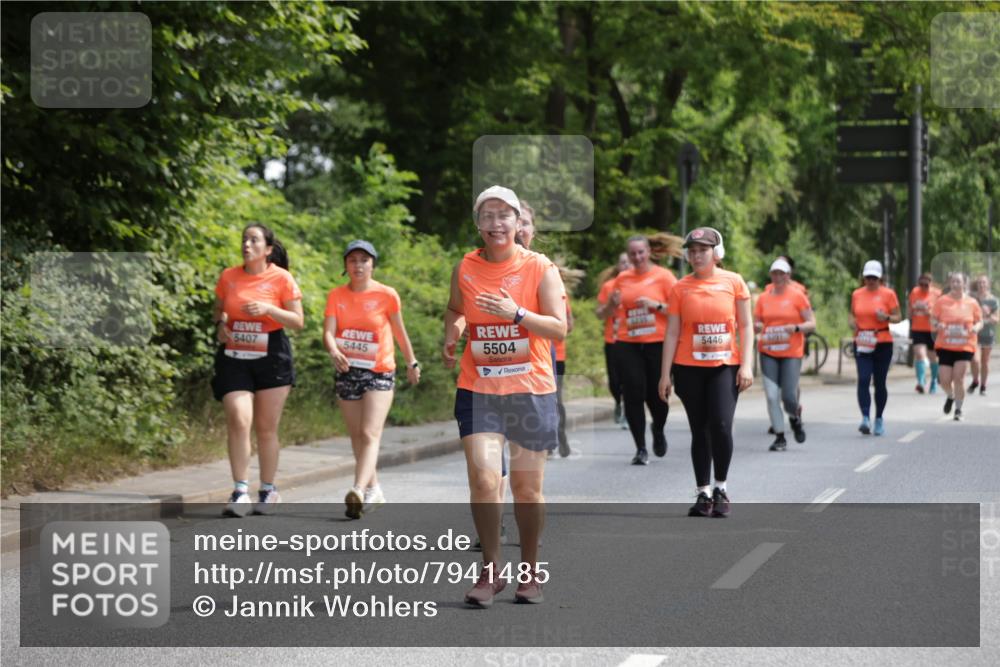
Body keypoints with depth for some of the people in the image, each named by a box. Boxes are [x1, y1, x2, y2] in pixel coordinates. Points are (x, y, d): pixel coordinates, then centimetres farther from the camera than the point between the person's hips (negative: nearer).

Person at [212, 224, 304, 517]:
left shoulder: (281, 278, -3)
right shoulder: (228, 276, 5)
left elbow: (298, 321, -2)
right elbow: (218, 309, 21)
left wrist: (268, 309, -17)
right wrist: (220, 324, -2)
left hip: (271, 359, -2)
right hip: (234, 358, 2)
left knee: (266, 428, 5)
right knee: (238, 421, -13)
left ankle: (268, 491, 19)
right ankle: (240, 492, -12)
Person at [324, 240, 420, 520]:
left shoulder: (386, 295, -6)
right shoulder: (336, 296, 0)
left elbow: (399, 331, 6)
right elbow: (328, 332, -9)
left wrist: (412, 362, 14)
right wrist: (333, 351, -30)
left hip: (379, 373, -4)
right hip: (347, 372, 4)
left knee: (370, 434, -17)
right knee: (357, 436, 14)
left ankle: (358, 492, -30)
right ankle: (373, 489, 29)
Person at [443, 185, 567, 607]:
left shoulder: (540, 269, -3)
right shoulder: (465, 269, 4)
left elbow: (559, 328, -9)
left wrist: (517, 313, -22)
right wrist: (451, 335, 5)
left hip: (530, 390, -1)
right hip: (478, 388, 1)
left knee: (527, 488, 5)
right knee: (483, 478, -13)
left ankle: (529, 571, 23)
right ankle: (490, 571, 0)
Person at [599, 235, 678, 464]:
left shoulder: (663, 276, 0)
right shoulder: (622, 278, 10)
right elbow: (605, 313, 19)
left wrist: (656, 305, -18)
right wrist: (612, 304, -3)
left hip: (657, 344, -2)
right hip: (628, 345, 2)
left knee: (656, 395, 0)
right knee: (634, 395, -5)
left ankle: (658, 431, 34)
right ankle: (641, 449, 3)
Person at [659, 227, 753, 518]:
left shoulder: (733, 282, 2)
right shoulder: (680, 288, 3)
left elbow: (746, 326, 3)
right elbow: (672, 333, 4)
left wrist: (746, 365, -5)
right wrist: (665, 374, 0)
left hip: (725, 366, -1)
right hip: (689, 368, 1)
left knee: (721, 425, -13)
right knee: (699, 430, 6)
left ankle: (721, 489, 4)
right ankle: (703, 494, 13)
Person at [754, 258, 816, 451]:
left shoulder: (798, 296, 0)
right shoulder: (763, 298, 8)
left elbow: (811, 324, 0)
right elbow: (755, 324, 14)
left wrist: (796, 328, -19)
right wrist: (757, 327, -10)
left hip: (792, 353, -2)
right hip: (768, 353, 2)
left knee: (788, 396, -7)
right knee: (772, 396, -6)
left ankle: (795, 418, 28)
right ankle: (780, 437, 6)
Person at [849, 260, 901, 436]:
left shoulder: (888, 294, 0)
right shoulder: (856, 294, 8)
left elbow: (898, 316, 2)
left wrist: (887, 317, -19)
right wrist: (852, 322, -2)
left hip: (883, 344, -1)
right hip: (861, 344, 1)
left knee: (879, 382, 6)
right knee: (863, 379, -14)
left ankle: (879, 419, 21)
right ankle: (865, 418, -20)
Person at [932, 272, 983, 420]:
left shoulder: (972, 303, 2)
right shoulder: (942, 301, 0)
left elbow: (979, 321, 10)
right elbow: (933, 319, 5)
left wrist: (976, 328, -13)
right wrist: (937, 325, -17)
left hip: (965, 346, 0)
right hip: (945, 346, 0)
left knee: (959, 378, -8)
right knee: (945, 380, -3)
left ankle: (958, 410, 6)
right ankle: (950, 396, 32)